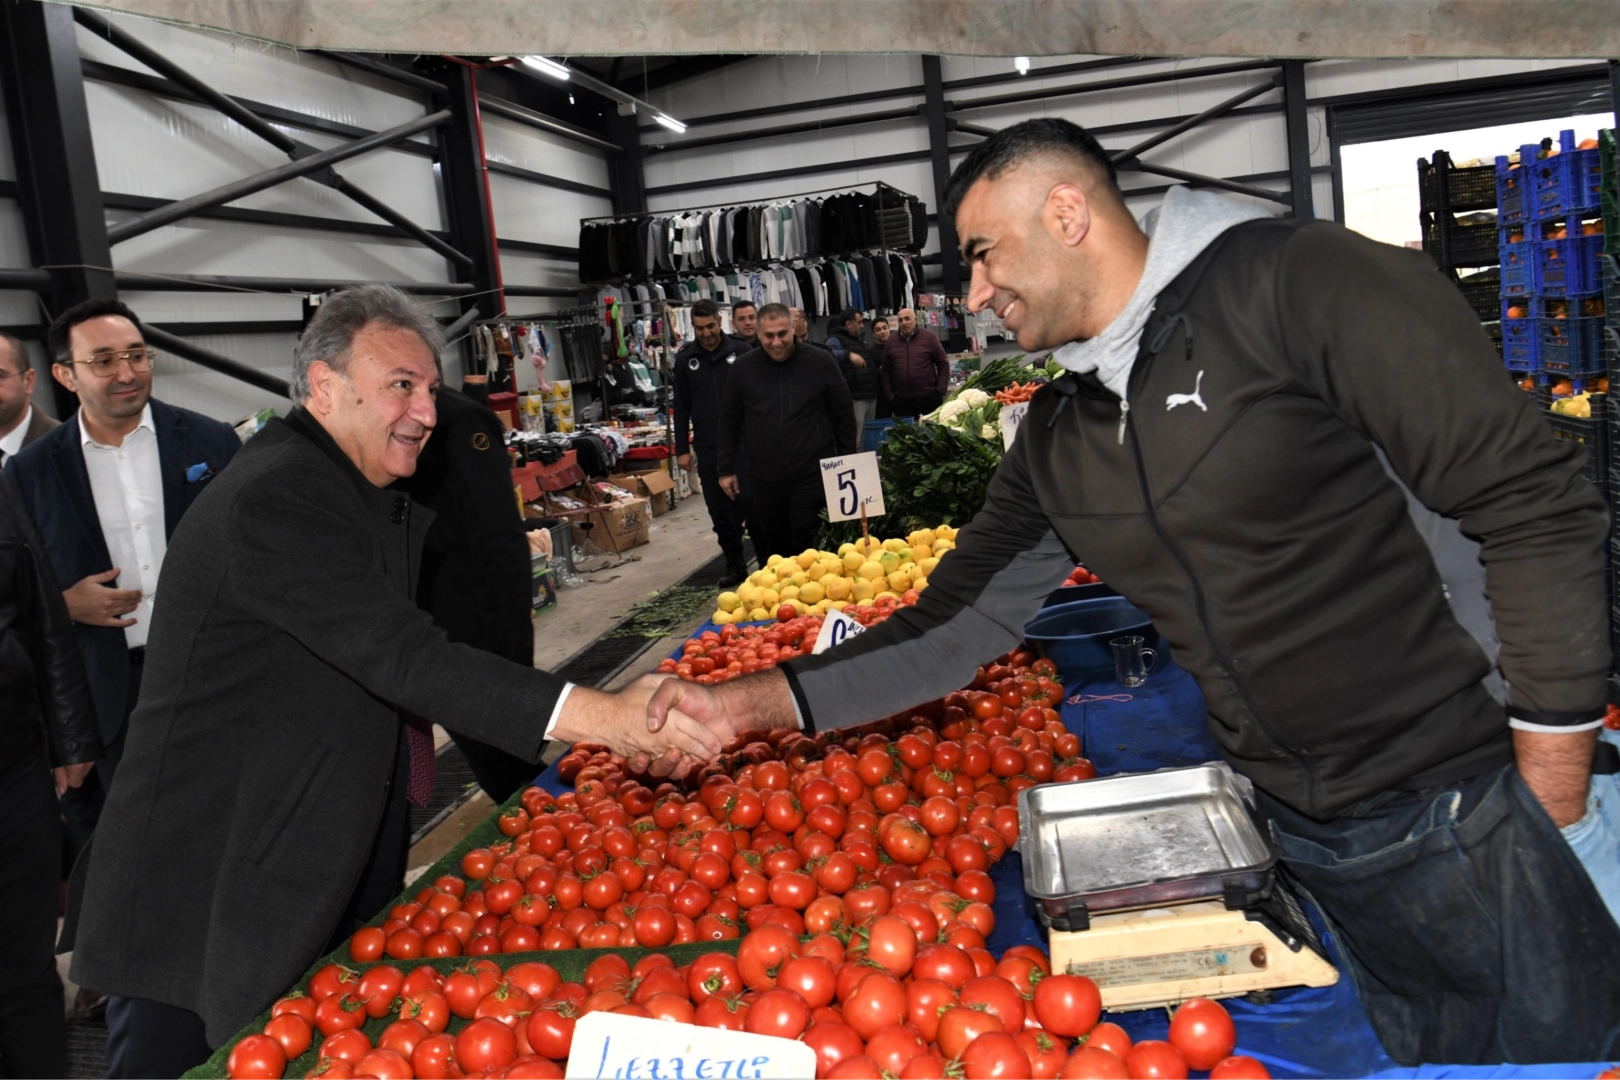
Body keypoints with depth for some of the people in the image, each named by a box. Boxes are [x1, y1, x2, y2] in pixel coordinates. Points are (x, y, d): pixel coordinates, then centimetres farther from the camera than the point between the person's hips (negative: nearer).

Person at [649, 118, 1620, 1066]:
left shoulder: (1300, 280, -14)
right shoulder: (1056, 440, 5)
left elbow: (1534, 506, -16)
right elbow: (955, 629, 7)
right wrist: (755, 702, -2)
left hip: (1485, 812, -5)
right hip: (1310, 837, 5)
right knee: (1434, 1054, 18)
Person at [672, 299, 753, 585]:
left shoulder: (741, 351, 0)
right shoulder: (685, 358, 6)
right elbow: (681, 407, 10)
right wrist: (682, 449, 6)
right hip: (707, 446, 3)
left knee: (749, 500, -7)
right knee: (720, 510, 6)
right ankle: (735, 566, 17)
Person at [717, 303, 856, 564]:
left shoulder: (821, 362, -5)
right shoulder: (744, 368, 1)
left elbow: (844, 416, 3)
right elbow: (729, 421, 11)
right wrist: (726, 469, 10)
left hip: (813, 476, -2)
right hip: (765, 479, 3)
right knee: (770, 552, 10)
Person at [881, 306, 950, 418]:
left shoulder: (929, 337, 1)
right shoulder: (891, 341, 8)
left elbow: (943, 364, 4)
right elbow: (886, 371, 12)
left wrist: (940, 391, -3)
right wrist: (890, 395, 5)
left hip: (929, 397, -1)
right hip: (901, 400, 2)